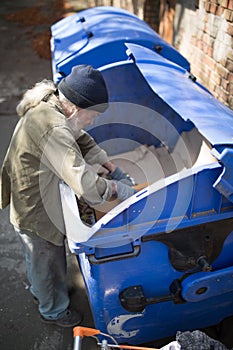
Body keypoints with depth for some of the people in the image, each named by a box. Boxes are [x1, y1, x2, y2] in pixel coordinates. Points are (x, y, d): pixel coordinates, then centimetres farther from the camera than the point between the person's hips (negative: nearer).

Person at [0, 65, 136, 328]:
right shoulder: (54, 129, -37)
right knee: (49, 263, 18)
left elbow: (82, 139, 6)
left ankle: (39, 291, 62)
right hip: (37, 214, -9)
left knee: (37, 257, 33)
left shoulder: (48, 107, -5)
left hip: (28, 205, 9)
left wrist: (113, 169, 1)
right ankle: (54, 311, 47)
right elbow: (86, 185, -40)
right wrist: (117, 189, -21)